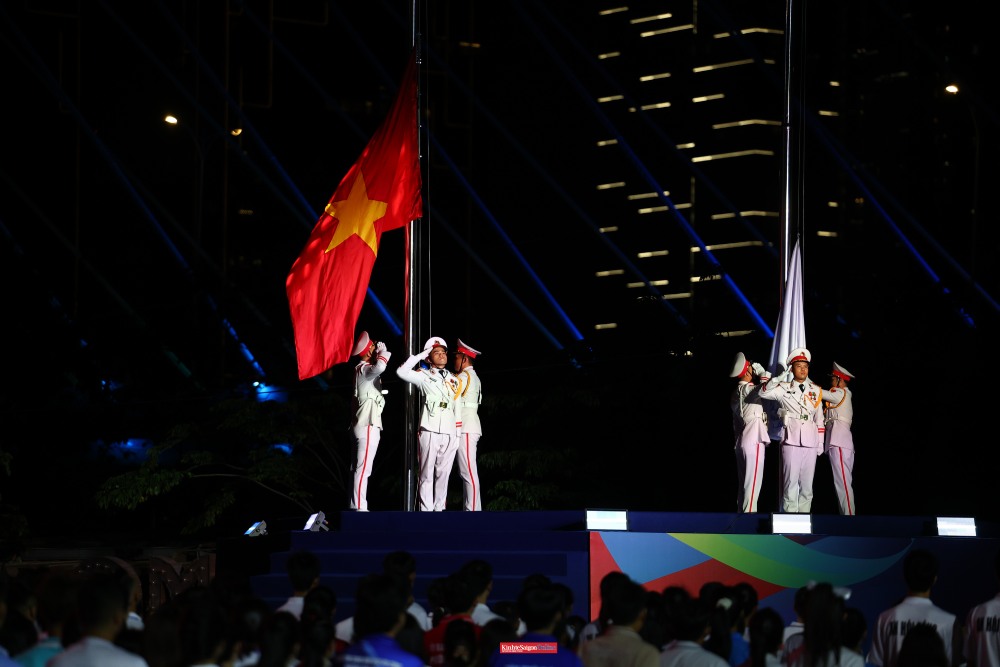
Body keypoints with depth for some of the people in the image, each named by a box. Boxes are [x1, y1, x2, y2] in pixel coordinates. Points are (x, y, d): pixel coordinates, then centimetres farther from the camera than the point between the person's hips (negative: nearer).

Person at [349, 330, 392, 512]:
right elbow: (379, 367, -35)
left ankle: (355, 507, 10)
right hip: (368, 425, -10)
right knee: (363, 469, -13)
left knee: (360, 469, 9)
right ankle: (360, 508, -17)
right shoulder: (364, 369, -12)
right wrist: (383, 352, -18)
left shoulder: (362, 369, 18)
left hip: (365, 425, 10)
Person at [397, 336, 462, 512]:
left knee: (443, 474, 3)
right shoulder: (424, 376, 6)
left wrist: (458, 434, 12)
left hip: (450, 433, 4)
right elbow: (402, 372, -10)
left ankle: (439, 509, 6)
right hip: (430, 431, -4)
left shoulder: (454, 379, 19)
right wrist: (420, 355, -4)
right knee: (427, 474, -4)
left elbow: (457, 408, 18)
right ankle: (426, 510, -5)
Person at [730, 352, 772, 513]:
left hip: (741, 442, 9)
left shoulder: (736, 392, 17)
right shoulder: (746, 389, -12)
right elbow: (767, 387, -29)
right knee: (753, 483, -9)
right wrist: (761, 371, -11)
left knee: (744, 482, 11)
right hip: (754, 441, -9)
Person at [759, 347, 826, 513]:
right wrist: (777, 378, -27)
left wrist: (820, 443, 13)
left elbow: (819, 419, 17)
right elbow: (764, 393, -12)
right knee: (790, 483, -6)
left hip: (810, 442, 3)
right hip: (791, 441, -3)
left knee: (807, 485, 5)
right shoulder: (784, 389, 5)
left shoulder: (815, 391, 14)